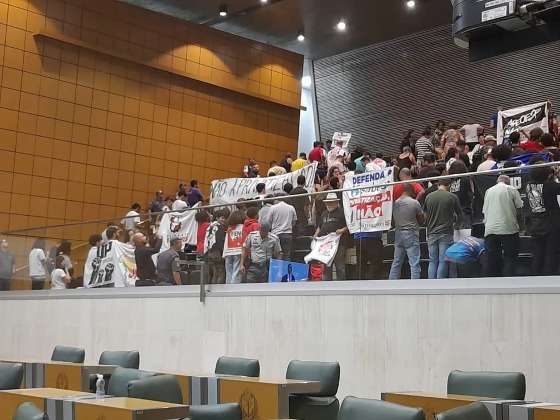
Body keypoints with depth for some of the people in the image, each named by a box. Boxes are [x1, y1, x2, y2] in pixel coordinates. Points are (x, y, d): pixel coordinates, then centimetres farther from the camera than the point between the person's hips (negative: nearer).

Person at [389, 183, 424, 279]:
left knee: (396, 263, 12)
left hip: (398, 235, 5)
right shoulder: (415, 203, -9)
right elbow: (421, 220, 1)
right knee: (414, 263, -4)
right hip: (411, 235, -5)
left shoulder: (395, 203, 4)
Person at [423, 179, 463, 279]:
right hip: (446, 233, -3)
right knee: (443, 262, -1)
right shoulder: (452, 197, -3)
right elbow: (459, 216, 6)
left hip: (432, 234, 3)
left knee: (432, 262, 8)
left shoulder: (429, 197, 5)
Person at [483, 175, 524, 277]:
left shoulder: (488, 191, 14)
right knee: (509, 259, 1)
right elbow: (520, 207, 3)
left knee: (492, 261, 7)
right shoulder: (511, 190, 3)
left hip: (490, 229, 4)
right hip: (508, 229, -3)